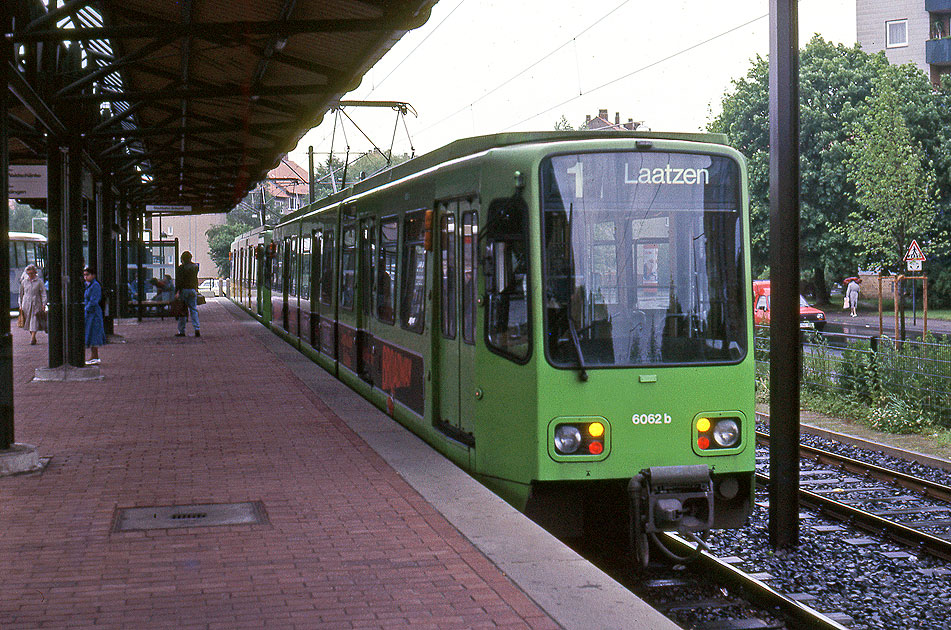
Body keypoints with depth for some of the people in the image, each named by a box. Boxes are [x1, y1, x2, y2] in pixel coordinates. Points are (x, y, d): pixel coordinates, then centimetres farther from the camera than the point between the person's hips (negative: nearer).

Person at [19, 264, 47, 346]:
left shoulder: (39, 281, 0)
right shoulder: (24, 282, 8)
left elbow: (43, 293, 0)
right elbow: (21, 294, 14)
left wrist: (44, 304, -8)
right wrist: (20, 305, 11)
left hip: (36, 304, -3)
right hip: (26, 304, 3)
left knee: (34, 321, -10)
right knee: (28, 321, 5)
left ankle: (32, 338, -13)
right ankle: (33, 338, 19)